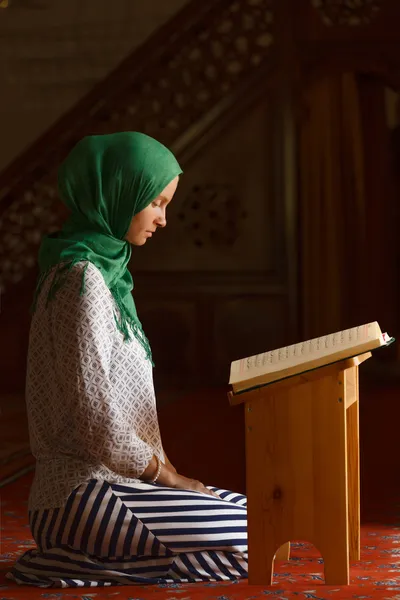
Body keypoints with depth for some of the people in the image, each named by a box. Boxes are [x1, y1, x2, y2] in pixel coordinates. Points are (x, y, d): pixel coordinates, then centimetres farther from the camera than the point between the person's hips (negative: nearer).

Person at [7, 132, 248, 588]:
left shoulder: (105, 269, 14)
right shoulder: (82, 280, -17)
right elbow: (94, 415, -21)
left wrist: (168, 474, 8)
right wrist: (171, 478, -9)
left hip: (111, 479, 10)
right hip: (85, 495, -10)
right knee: (250, 541, -13)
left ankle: (74, 553, 7)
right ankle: (74, 562, -8)